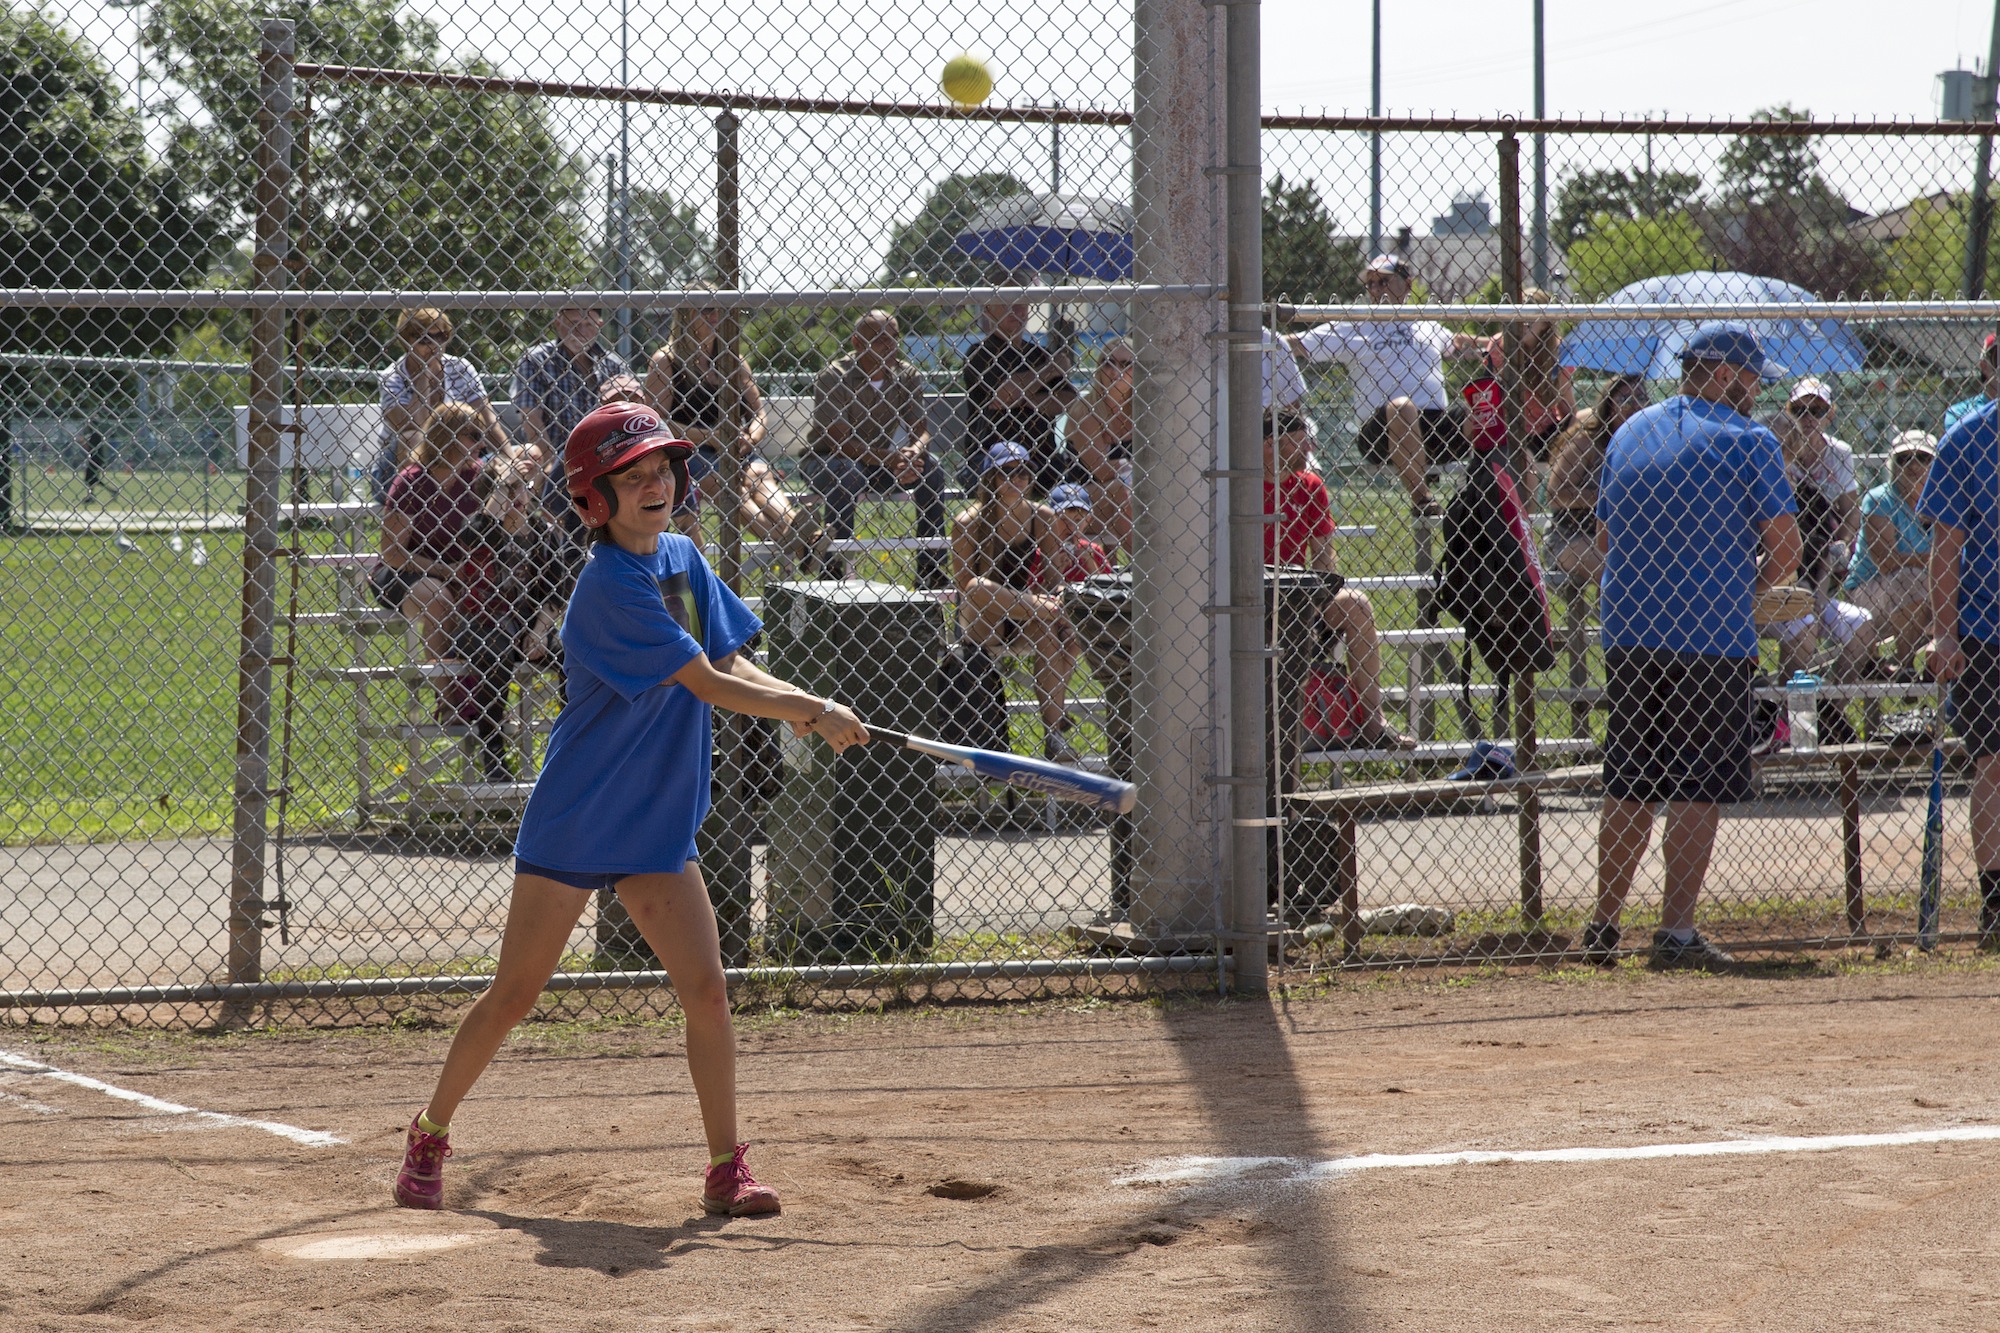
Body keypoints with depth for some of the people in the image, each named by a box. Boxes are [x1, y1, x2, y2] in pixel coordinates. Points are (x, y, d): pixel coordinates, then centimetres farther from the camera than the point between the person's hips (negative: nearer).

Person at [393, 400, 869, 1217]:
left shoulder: (683, 558, 6)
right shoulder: (610, 585, -20)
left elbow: (728, 663, 6)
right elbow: (707, 683, -21)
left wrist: (799, 704, -12)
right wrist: (812, 713, -17)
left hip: (656, 827, 7)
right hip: (574, 820, -7)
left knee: (706, 989, -4)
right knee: (514, 996, 2)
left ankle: (727, 1170, 2)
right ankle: (429, 1137, 19)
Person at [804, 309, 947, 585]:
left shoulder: (906, 376, -4)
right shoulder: (833, 377, -20)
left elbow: (922, 430, -6)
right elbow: (840, 440, -25)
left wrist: (912, 454, -31)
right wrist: (889, 459, -34)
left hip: (876, 462, 5)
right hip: (824, 461, -5)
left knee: (931, 468, -16)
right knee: (846, 472, -38)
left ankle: (931, 569, -11)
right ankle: (838, 567, -30)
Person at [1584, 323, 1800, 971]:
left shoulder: (1628, 433, 14)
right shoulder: (1748, 442, -5)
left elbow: (1605, 535, 20)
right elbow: (1785, 546, -8)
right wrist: (1754, 587, 10)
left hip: (1628, 631, 6)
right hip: (1713, 637, -6)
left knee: (1629, 787, 13)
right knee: (1697, 789, -2)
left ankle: (1603, 926, 16)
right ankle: (1676, 932, -6)